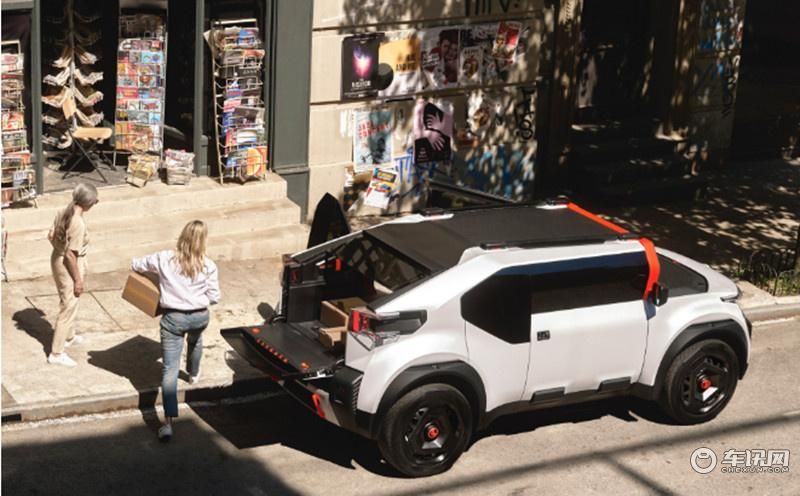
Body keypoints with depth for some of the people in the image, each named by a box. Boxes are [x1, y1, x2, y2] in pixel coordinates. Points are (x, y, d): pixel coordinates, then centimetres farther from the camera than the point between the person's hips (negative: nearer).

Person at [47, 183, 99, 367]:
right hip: (68, 266, -9)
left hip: (57, 259, 9)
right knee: (68, 308, 2)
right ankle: (56, 354, 8)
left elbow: (51, 236, 9)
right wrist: (78, 280, -18)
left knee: (68, 304, 28)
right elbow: (71, 255, -26)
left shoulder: (63, 213, -3)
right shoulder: (78, 223, -28)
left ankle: (69, 337, 48)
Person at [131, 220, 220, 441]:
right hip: (199, 317, 2)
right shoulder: (208, 266, -5)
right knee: (195, 340, 39)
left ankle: (168, 422, -17)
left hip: (173, 318, -2)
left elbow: (135, 265, 6)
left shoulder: (165, 259, -6)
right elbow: (214, 297, 1)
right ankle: (193, 374, 65)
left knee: (170, 369, -6)